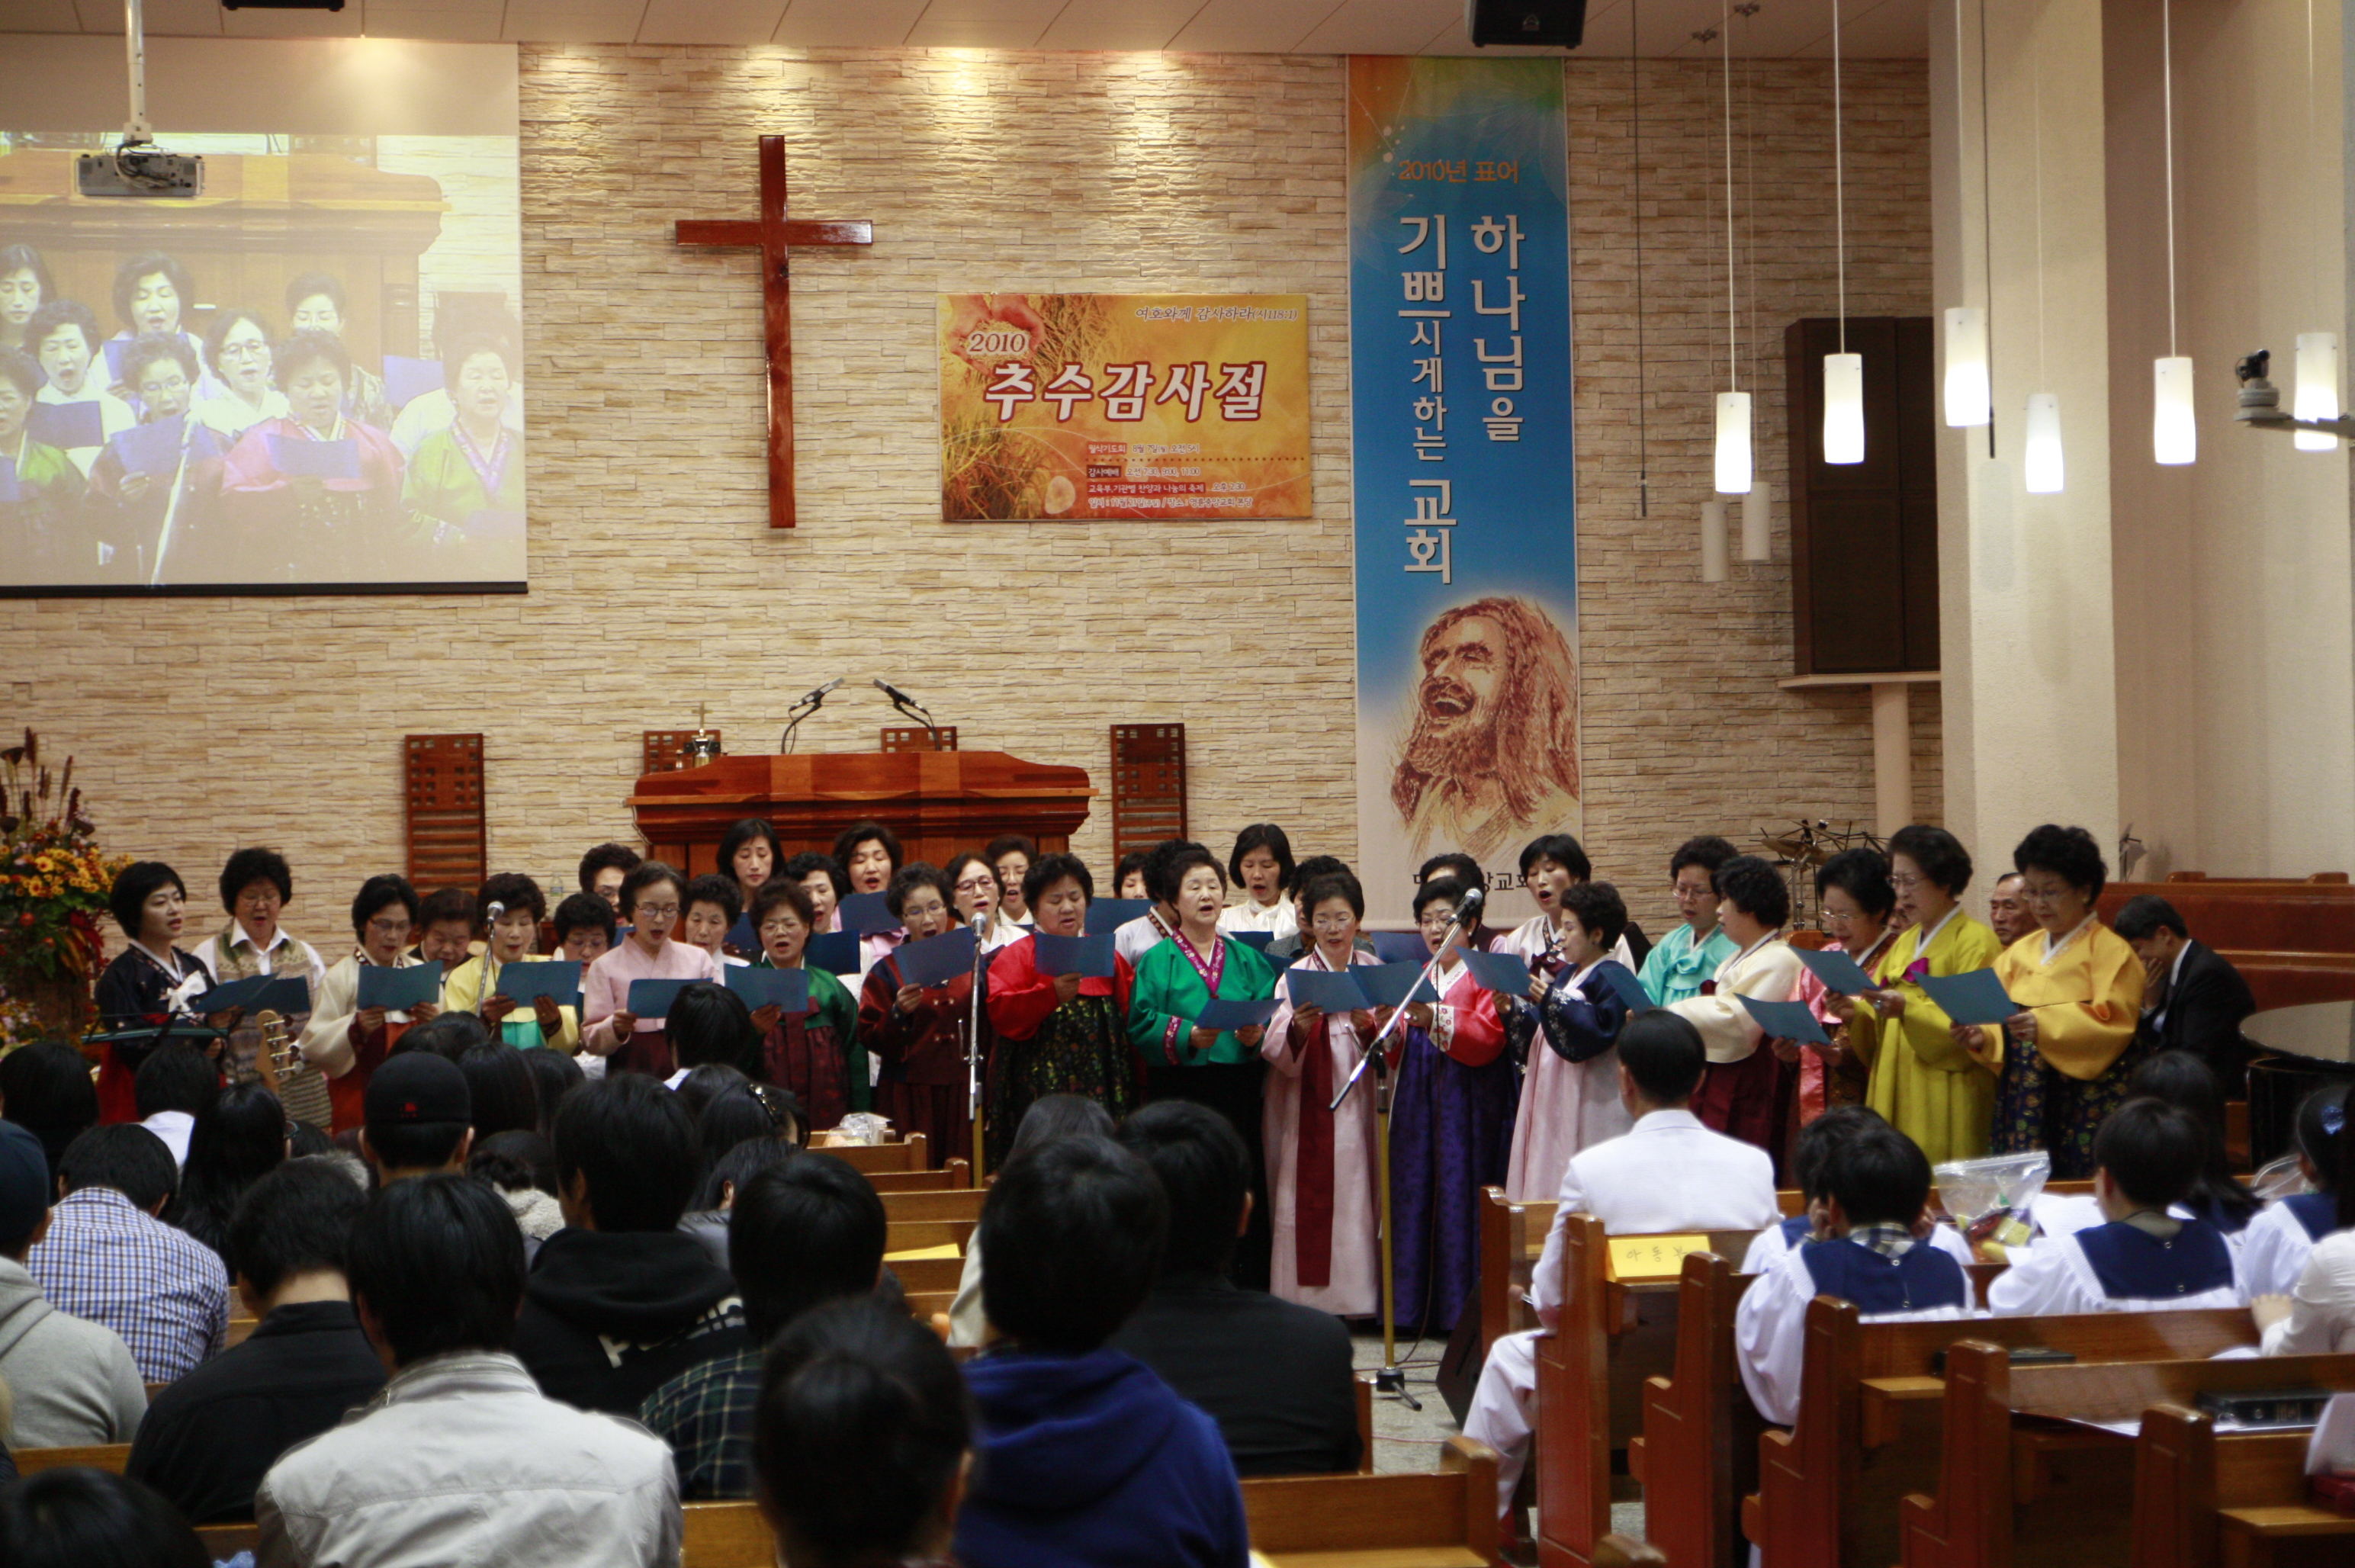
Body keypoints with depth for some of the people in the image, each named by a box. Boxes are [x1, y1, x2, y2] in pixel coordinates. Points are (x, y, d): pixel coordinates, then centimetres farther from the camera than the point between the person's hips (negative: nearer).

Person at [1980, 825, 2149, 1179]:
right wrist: (1983, 1037, -10)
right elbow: (1999, 1016, 13)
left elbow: (2112, 1021, -15)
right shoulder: (2020, 952, 16)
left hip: (2086, 1103, -5)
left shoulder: (2111, 951, -2)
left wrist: (2046, 1026, -28)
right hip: (2024, 1098, 5)